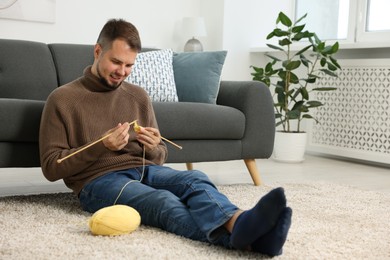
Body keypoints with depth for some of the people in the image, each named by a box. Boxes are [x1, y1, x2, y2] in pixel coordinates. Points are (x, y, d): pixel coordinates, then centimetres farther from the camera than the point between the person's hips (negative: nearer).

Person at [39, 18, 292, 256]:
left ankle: (241, 225, -63)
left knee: (195, 179, -30)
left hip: (144, 169, 5)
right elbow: (51, 167, 0)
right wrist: (101, 146, -14)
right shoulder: (62, 99, 4)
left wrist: (153, 149, -4)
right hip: (100, 180, -4)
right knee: (163, 201, -36)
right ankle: (244, 237, -64)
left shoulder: (139, 96, 17)